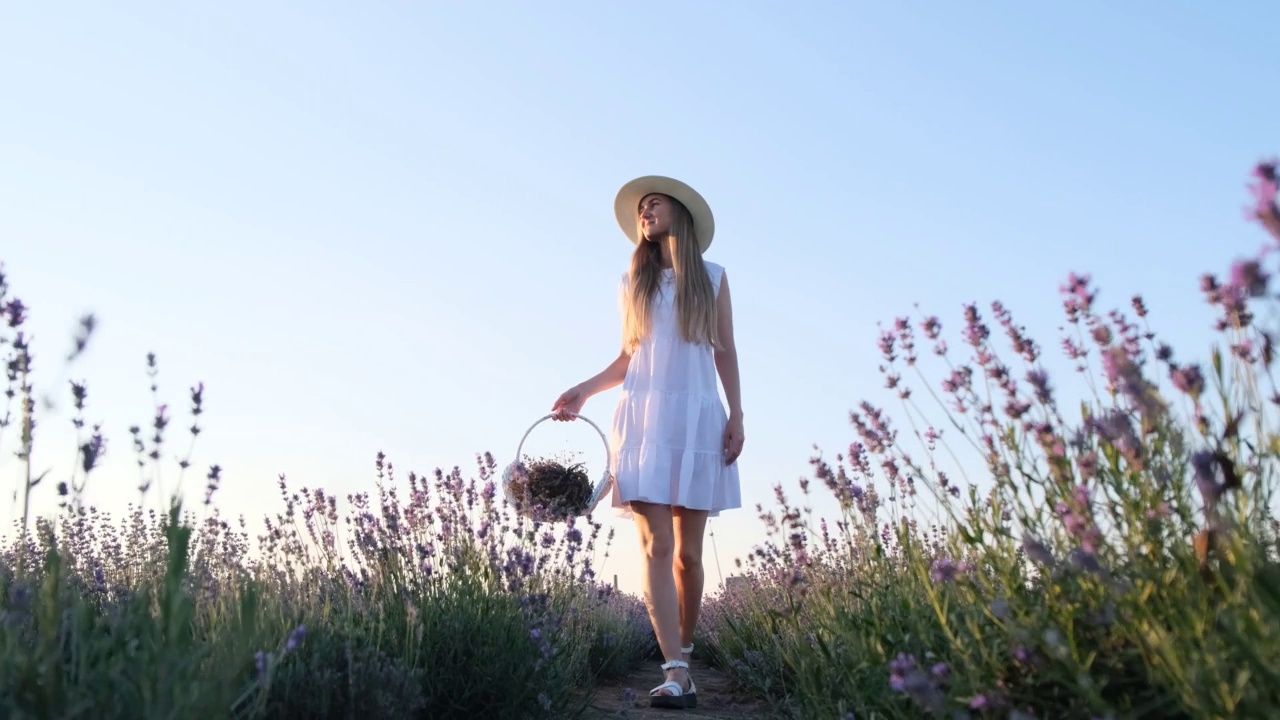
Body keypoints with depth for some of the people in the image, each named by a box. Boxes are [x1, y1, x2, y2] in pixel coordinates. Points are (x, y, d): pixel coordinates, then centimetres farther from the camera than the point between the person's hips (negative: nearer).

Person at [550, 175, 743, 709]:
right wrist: (583, 390, 4)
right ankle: (678, 675, -14)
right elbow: (628, 358, 16)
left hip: (696, 419, 0)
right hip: (644, 418, 1)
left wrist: (736, 415, 1)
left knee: (688, 551, 1)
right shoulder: (632, 283, 14)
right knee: (656, 546, -11)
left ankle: (683, 652, 20)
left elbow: (725, 352, 10)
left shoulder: (712, 277, 11)